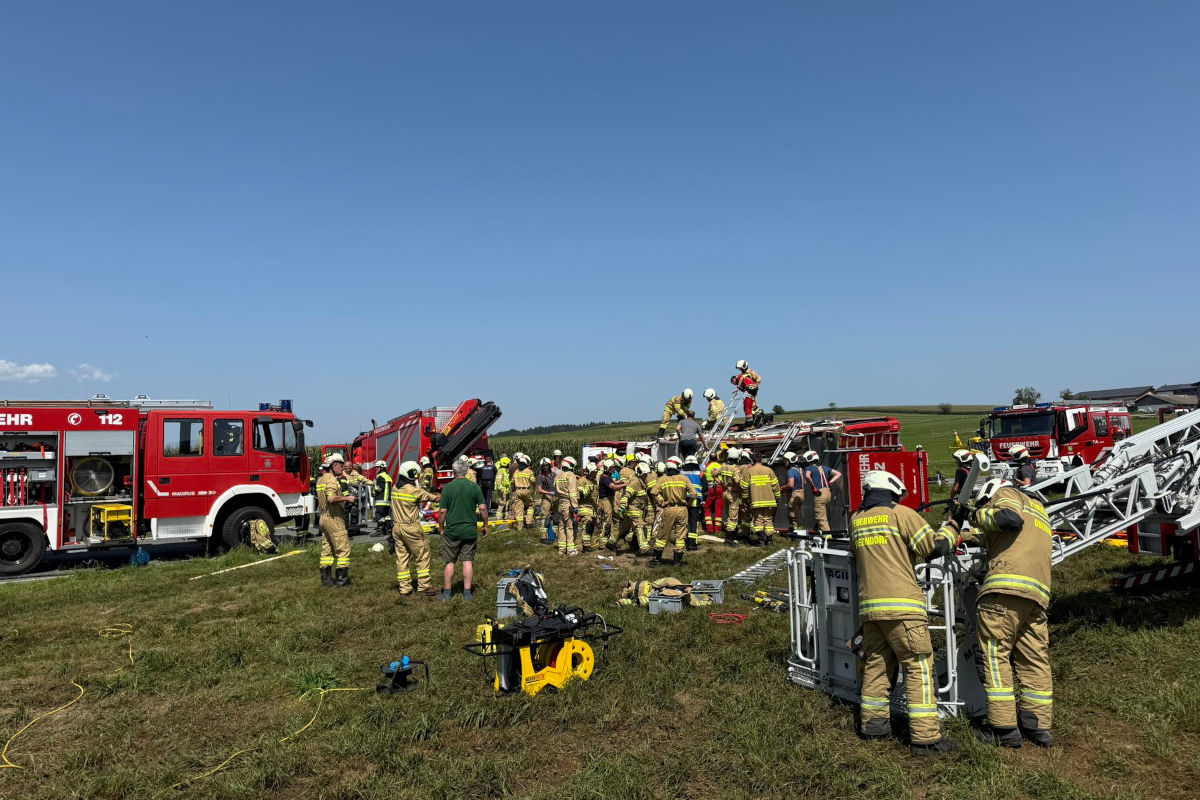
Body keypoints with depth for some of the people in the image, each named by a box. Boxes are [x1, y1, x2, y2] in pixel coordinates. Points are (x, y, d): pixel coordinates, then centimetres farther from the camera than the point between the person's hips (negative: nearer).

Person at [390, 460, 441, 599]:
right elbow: (434, 498, -7)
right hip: (411, 527, -7)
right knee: (422, 556, 4)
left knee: (402, 557, 11)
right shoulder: (415, 491, -15)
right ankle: (424, 587, 8)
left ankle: (404, 589, 15)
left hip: (397, 527, 7)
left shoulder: (395, 489, 5)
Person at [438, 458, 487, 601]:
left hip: (452, 530, -1)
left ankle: (446, 593, 16)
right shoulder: (474, 486, -4)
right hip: (470, 530, 1)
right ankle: (467, 592, 9)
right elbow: (483, 508, -4)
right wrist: (485, 525, 8)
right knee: (468, 561, 8)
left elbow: (443, 512, -6)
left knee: (450, 562, 9)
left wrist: (441, 528, 7)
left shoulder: (448, 487, -8)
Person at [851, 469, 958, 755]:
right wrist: (953, 526, 11)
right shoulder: (901, 514, -4)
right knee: (919, 668, -1)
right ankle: (925, 737, -2)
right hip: (902, 606, -6)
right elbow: (935, 547, -6)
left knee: (876, 664, 16)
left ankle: (872, 724, 23)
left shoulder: (856, 520, 12)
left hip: (869, 606, 6)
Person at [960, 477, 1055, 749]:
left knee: (995, 657, -4)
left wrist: (976, 515, 0)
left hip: (1006, 587, -8)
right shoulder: (1039, 510, 35)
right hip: (1038, 593, 8)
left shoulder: (1005, 494, 11)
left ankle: (1004, 728, -4)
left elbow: (1011, 518, -12)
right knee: (1034, 660, 13)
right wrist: (971, 534, 41)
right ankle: (1039, 726, 16)